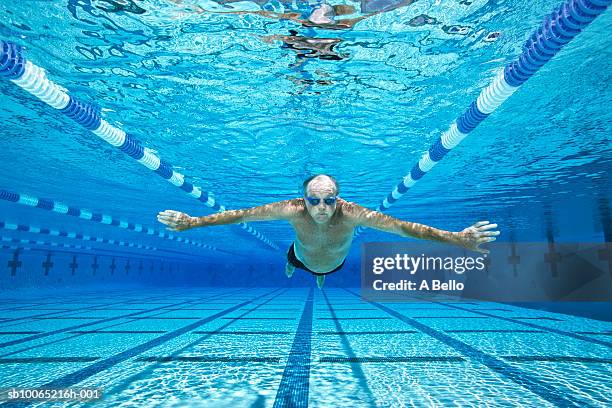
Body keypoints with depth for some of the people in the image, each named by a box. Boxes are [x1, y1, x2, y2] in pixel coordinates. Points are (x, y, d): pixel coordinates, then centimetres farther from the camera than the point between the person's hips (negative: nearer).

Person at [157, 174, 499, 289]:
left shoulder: (353, 214, -46)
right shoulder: (293, 210, -43)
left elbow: (403, 226, -45)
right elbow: (243, 214, -37)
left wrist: (458, 239, -50)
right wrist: (192, 222, -37)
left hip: (335, 263, 1)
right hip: (303, 258, -1)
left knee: (327, 269, 36)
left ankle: (322, 277, 75)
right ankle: (291, 265, 72)